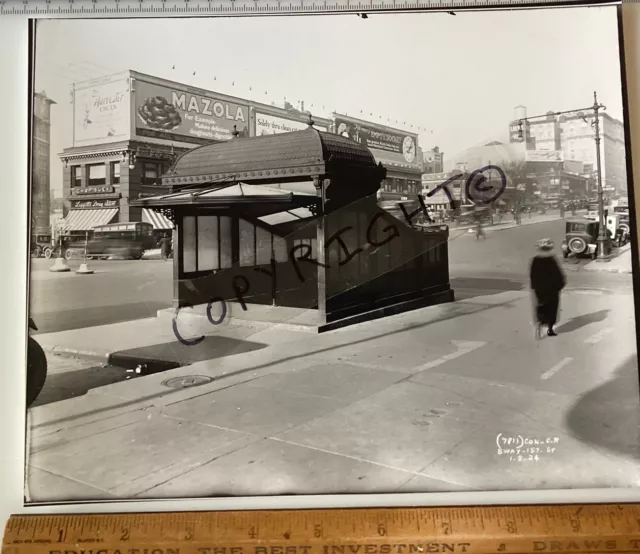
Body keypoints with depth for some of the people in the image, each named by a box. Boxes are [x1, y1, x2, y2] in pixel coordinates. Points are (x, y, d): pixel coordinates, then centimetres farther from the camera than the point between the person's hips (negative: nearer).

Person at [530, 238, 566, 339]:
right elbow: (558, 274, -11)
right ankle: (550, 328, 12)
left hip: (539, 288, 3)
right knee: (552, 307, 9)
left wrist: (534, 286, 13)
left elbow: (532, 275, 2)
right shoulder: (552, 260, -15)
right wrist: (561, 283, 6)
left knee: (541, 306, 14)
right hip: (552, 288, -3)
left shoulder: (535, 260, -4)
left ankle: (539, 321, -11)